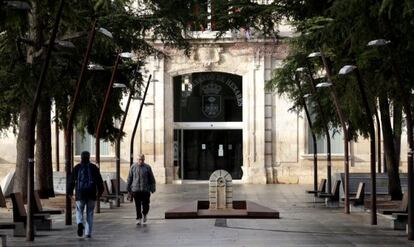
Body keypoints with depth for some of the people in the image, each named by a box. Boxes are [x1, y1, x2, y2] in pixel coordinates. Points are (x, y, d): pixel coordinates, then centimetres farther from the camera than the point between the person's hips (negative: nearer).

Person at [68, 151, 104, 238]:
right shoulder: (93, 167, 4)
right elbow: (99, 181, 3)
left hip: (80, 193, -1)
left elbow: (72, 180, 3)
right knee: (90, 213, 8)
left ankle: (80, 223, -22)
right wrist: (100, 191, 10)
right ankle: (88, 233, 4)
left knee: (79, 211, 9)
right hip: (91, 194, 1)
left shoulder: (77, 168, 2)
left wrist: (70, 192, 12)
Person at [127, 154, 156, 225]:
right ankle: (139, 218, 12)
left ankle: (144, 214, 28)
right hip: (135, 190, 1)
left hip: (145, 190, 0)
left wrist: (152, 189, 2)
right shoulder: (133, 167, 4)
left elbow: (152, 179, 6)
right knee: (137, 205, 1)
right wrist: (128, 189, 9)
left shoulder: (147, 167, 2)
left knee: (145, 205, 0)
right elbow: (129, 178, 10)